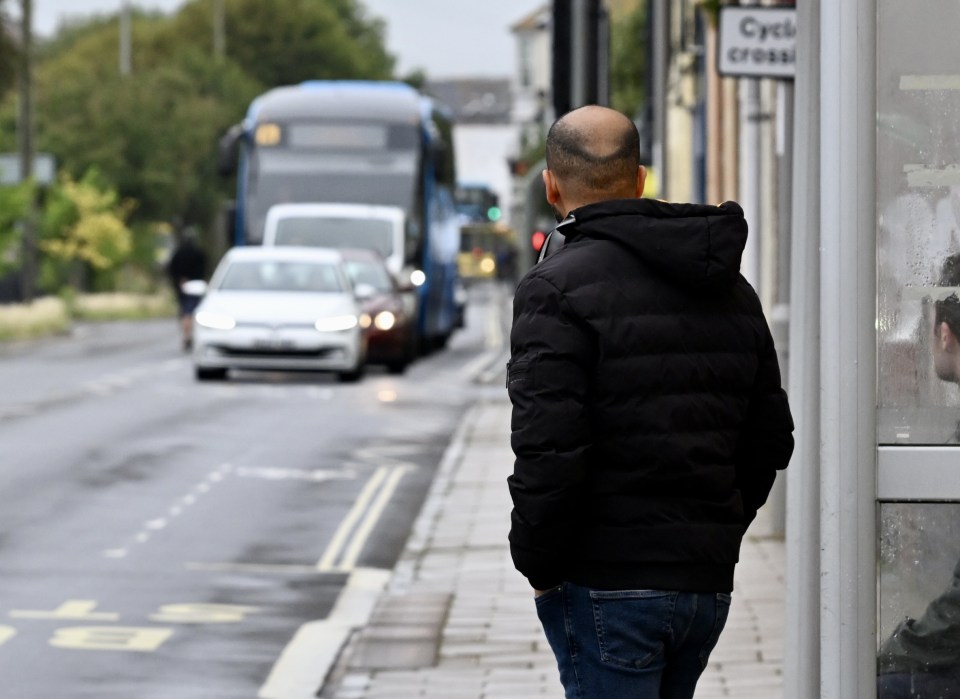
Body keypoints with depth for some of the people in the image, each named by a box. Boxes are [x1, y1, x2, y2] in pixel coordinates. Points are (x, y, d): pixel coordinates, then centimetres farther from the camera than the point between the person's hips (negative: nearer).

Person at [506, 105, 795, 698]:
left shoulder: (558, 288, -12)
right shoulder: (731, 290, 12)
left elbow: (547, 449, -19)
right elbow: (770, 436, 17)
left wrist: (537, 564, -7)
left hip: (608, 583, -7)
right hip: (708, 582, 7)